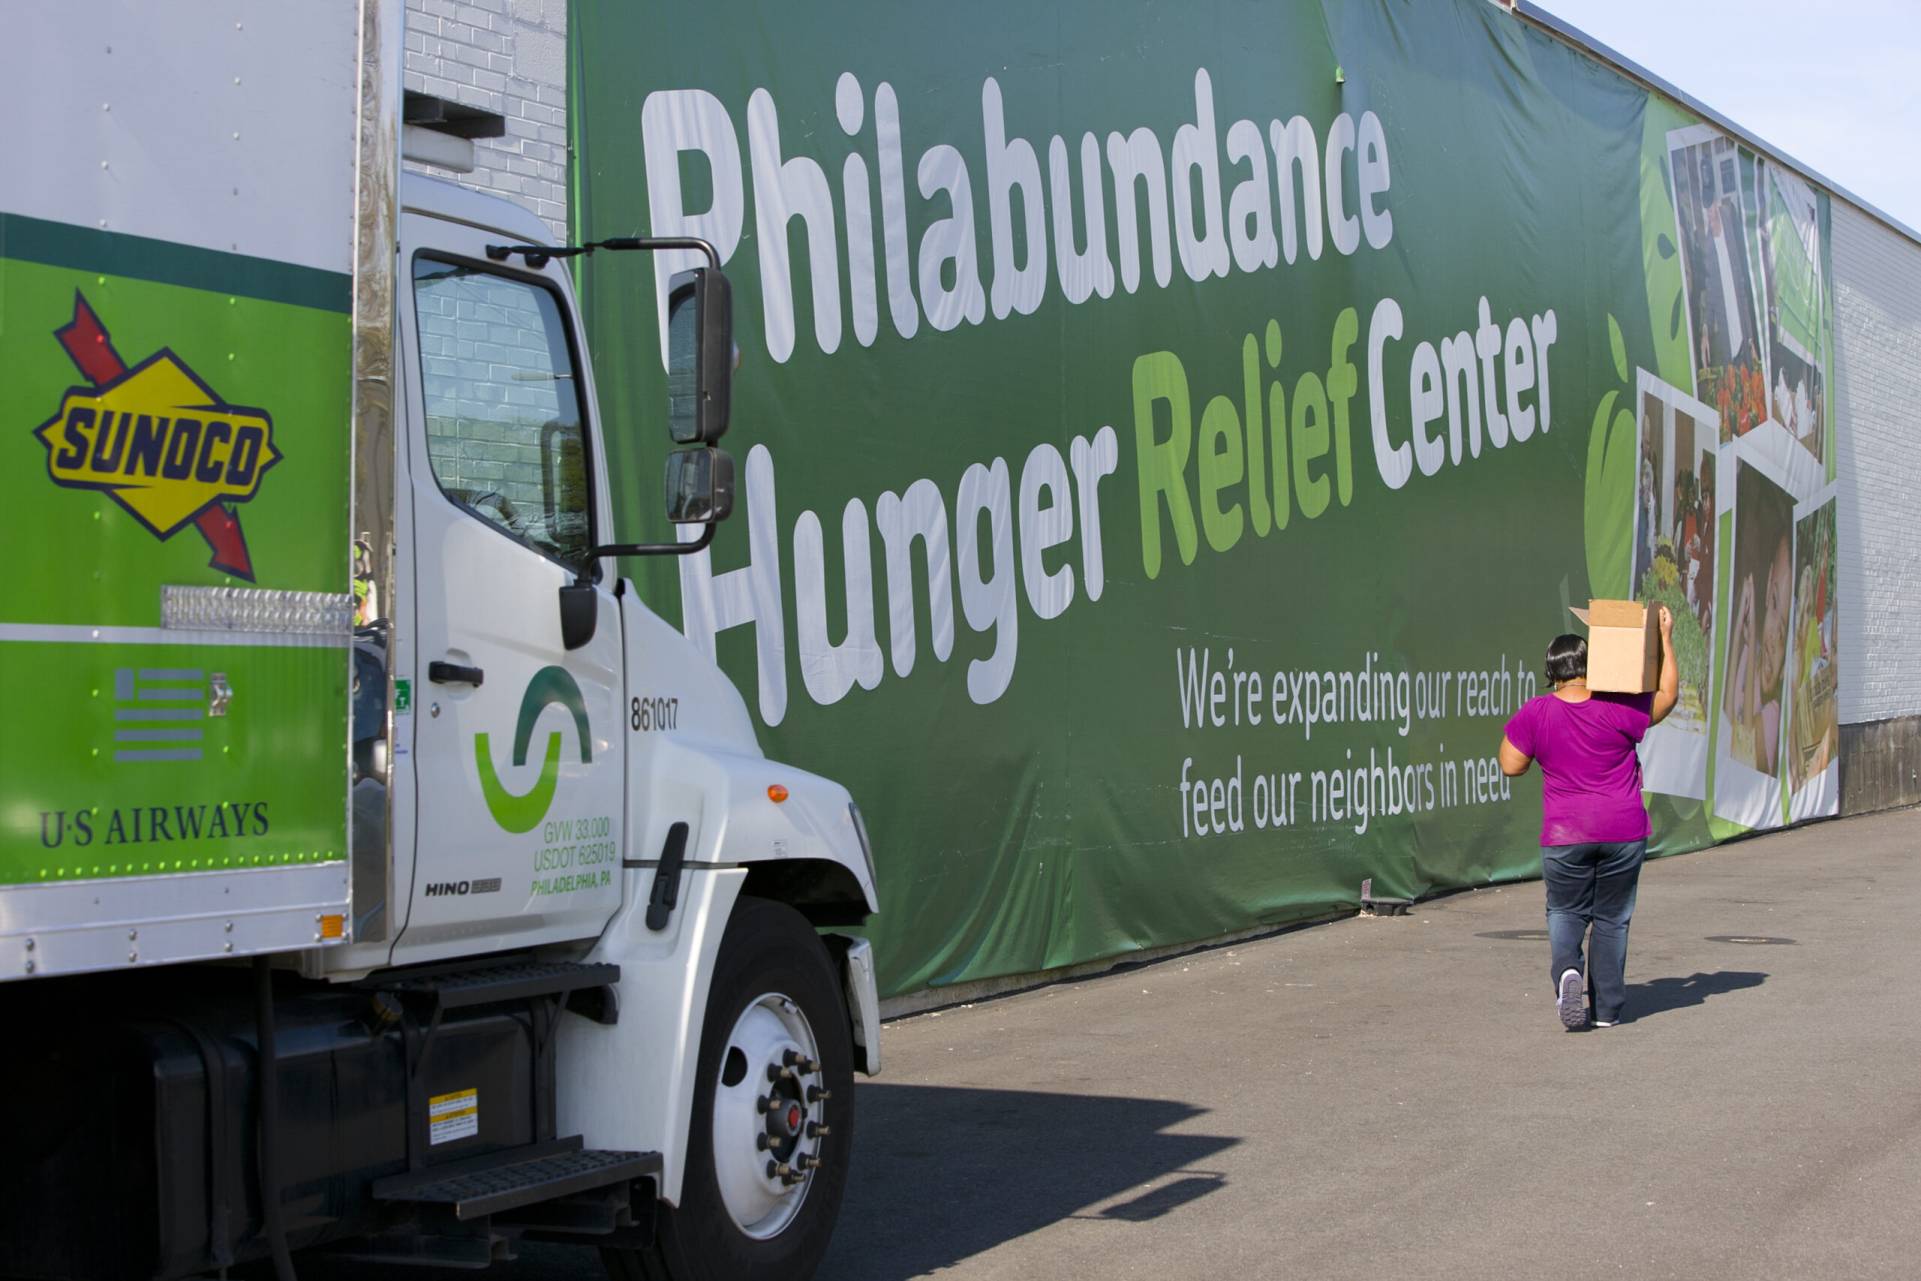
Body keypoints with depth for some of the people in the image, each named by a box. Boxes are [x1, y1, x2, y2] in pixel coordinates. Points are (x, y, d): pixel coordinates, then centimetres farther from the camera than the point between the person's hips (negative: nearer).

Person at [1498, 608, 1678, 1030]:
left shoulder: (1536, 714, -7)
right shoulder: (1618, 710, -7)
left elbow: (1511, 766, -1)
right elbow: (1668, 695, 8)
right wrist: (1665, 639, 13)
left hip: (1566, 837, 0)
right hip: (1624, 833, 1)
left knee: (1565, 913, 14)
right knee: (1612, 919, 12)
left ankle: (1566, 969, -16)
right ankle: (1607, 1007, 14)